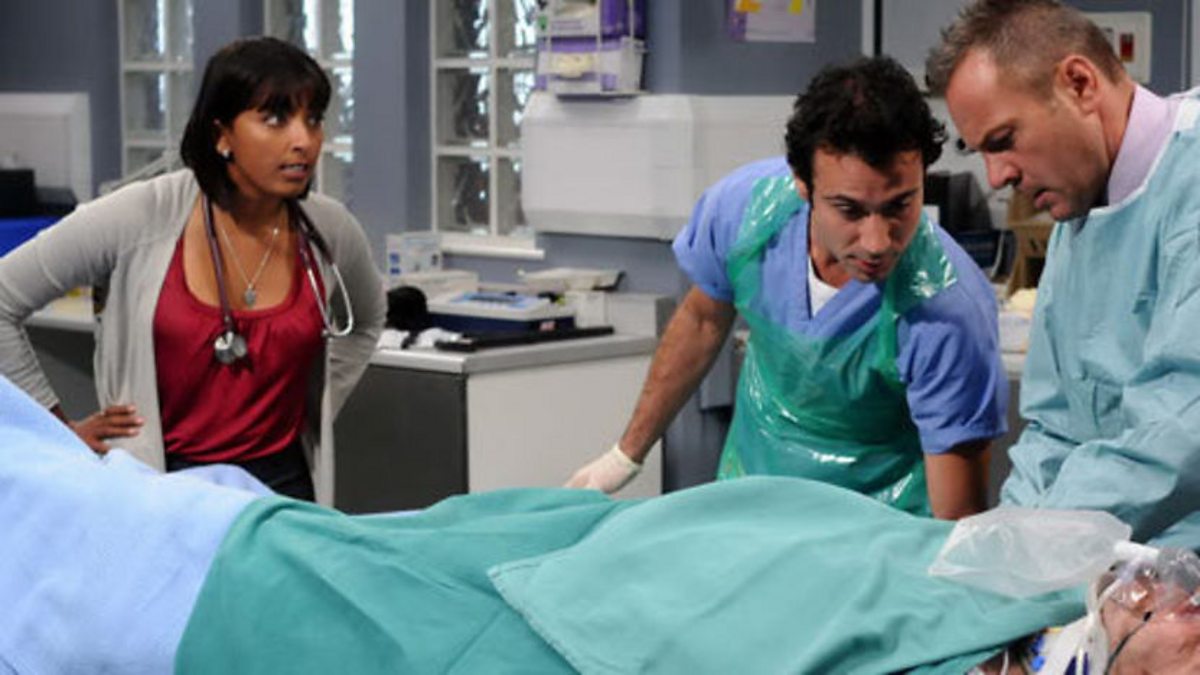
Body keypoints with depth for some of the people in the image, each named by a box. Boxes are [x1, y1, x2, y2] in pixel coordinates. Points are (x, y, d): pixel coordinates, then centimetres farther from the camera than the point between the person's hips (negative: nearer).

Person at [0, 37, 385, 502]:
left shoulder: (330, 231, -4)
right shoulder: (141, 218, -14)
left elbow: (366, 322, 19)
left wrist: (313, 411, 9)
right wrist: (57, 429, -4)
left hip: (278, 481, 3)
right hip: (153, 484, -3)